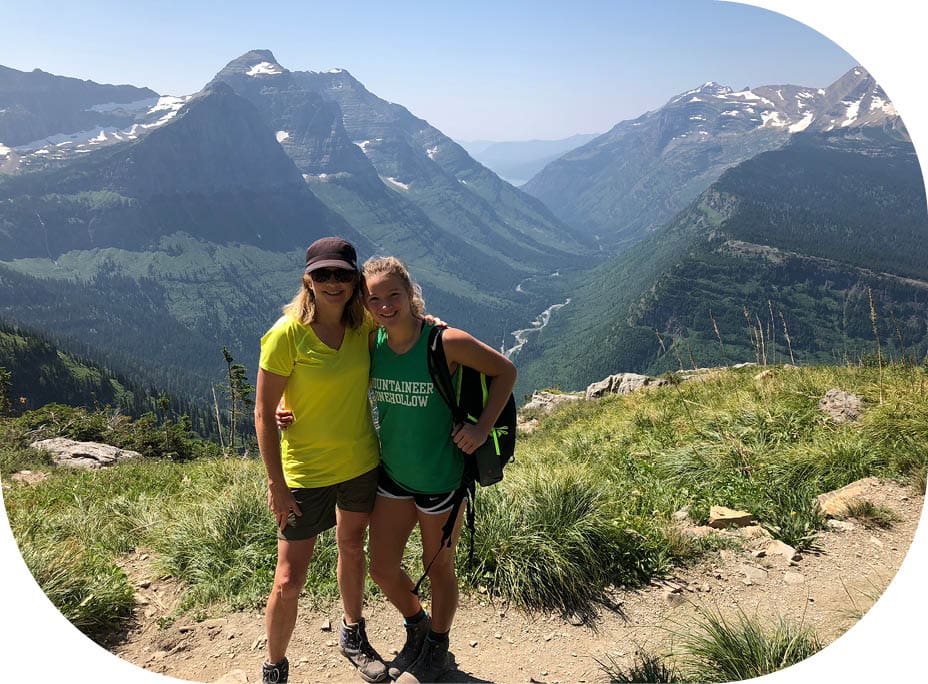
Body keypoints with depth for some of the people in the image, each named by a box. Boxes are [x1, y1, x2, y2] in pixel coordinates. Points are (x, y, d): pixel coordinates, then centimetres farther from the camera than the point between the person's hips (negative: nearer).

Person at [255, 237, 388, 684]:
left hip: (361, 462, 5)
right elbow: (264, 413, -15)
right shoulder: (287, 334, -19)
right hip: (304, 472, -4)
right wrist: (276, 485, -15)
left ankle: (353, 636, 47)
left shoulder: (364, 325, -6)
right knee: (289, 581, 2)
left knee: (352, 548, 23)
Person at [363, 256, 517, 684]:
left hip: (441, 478, -4)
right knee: (382, 569, 13)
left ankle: (436, 649, 43)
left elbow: (505, 371, -10)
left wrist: (482, 428, -18)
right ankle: (417, 628, 45)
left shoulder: (445, 341, -21)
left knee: (438, 568, 15)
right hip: (392, 473, 5)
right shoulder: (372, 342, -7)